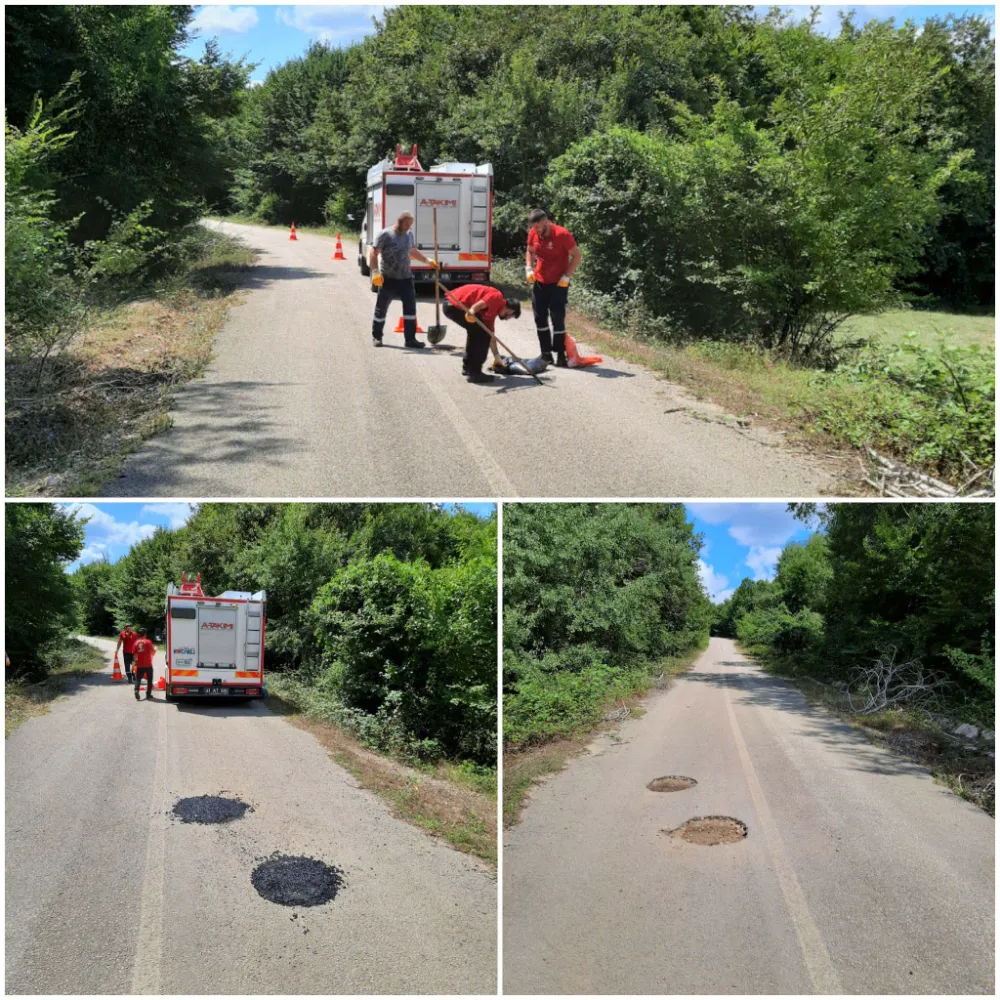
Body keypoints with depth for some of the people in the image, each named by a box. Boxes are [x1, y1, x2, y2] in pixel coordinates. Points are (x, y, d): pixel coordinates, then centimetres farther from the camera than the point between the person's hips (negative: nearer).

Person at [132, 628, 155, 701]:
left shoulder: (136, 643, 2)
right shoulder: (148, 642, -8)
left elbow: (135, 654, 4)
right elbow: (152, 651, -8)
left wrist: (136, 661, 16)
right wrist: (155, 649, 13)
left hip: (140, 665, 2)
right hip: (148, 664, -2)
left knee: (138, 679, 7)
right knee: (149, 679, 10)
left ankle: (136, 690, -16)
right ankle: (148, 694, 10)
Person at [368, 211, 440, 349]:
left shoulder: (409, 235, 10)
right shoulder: (385, 235, -11)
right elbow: (373, 253, -13)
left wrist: (428, 261, 23)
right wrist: (375, 272, -22)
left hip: (406, 278, 5)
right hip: (388, 279, -5)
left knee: (410, 307, 0)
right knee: (381, 309, 6)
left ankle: (410, 339, 6)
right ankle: (376, 337, 21)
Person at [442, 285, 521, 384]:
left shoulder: (492, 309, 25)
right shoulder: (497, 297, -2)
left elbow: (491, 334, 32)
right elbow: (479, 304, -21)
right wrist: (472, 311, -39)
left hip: (450, 305, 10)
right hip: (456, 305, -10)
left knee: (476, 331, 28)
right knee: (483, 334, -4)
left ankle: (467, 367, 34)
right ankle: (474, 372, -2)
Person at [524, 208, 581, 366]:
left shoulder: (562, 235, -19)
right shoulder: (533, 234, -3)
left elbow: (576, 255, -12)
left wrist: (566, 276, -17)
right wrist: (529, 268, -1)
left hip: (558, 283, -5)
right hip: (539, 282, 6)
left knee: (558, 319, -6)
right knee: (540, 318, 6)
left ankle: (560, 355, 1)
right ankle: (546, 353, 14)